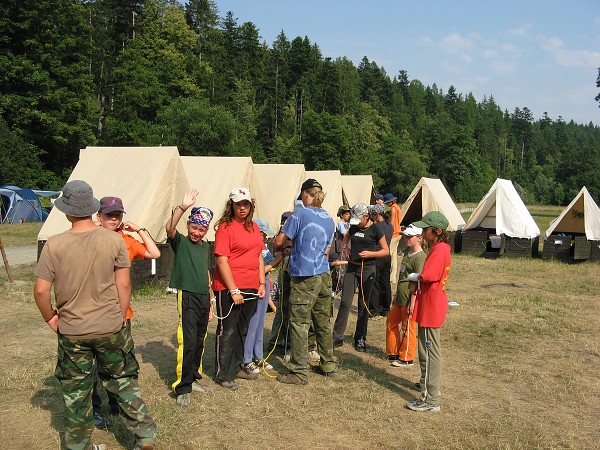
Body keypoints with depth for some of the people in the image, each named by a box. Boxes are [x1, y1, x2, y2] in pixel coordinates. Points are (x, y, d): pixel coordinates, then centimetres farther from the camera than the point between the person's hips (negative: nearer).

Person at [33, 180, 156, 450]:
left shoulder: (54, 245, -13)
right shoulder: (114, 240, -11)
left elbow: (40, 290, -10)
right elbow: (124, 285, -6)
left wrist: (50, 317, 8)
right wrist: (120, 318, 7)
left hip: (71, 331, 0)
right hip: (110, 327, 1)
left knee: (75, 393, 15)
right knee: (124, 382, 17)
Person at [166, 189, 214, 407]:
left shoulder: (206, 246, 14)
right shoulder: (180, 242, -4)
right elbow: (170, 228, -26)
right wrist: (182, 207, -39)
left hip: (204, 298, 6)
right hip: (187, 297, -6)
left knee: (199, 342, 13)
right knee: (188, 343, -11)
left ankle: (192, 378, 28)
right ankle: (182, 388, -3)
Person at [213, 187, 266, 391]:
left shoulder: (254, 227, 12)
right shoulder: (225, 227, -10)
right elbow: (222, 261, -15)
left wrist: (262, 283, 8)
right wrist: (234, 290, -17)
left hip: (251, 288, 7)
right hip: (229, 288, -7)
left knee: (242, 329, 17)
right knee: (227, 330, 3)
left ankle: (237, 367, 32)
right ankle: (223, 375, 14)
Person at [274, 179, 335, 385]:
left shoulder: (300, 214, -8)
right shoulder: (329, 220, 12)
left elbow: (279, 242, -6)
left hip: (304, 278, -7)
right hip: (324, 276, 7)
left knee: (299, 324, -2)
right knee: (323, 323, 16)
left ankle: (299, 373, 2)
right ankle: (328, 365, 26)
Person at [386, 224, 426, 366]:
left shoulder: (420, 257, -17)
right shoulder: (407, 253, 12)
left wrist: (412, 302, -22)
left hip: (409, 301, -10)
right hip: (400, 299, 10)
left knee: (408, 328, 2)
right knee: (391, 323, 17)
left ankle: (406, 358, 14)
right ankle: (393, 353, 31)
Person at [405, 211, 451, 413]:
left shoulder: (439, 250, -21)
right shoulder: (441, 248, 12)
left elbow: (426, 276, -32)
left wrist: (413, 276, -12)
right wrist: (418, 279, 0)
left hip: (431, 308, -11)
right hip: (433, 306, 11)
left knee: (428, 352, -4)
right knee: (432, 349, 24)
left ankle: (430, 400, 2)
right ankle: (432, 385, 40)